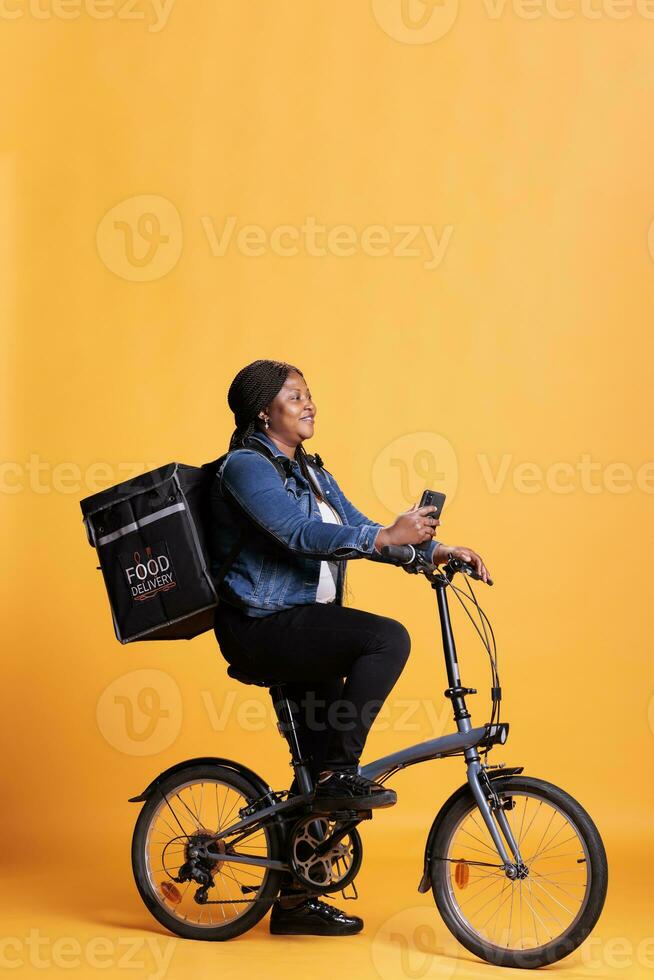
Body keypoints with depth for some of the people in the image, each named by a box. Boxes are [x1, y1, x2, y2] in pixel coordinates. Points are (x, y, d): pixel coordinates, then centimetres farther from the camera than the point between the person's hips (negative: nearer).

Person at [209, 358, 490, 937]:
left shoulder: (310, 472, 17)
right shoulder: (247, 467, -11)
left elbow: (357, 530, 13)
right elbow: (302, 535, -24)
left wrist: (440, 551, 1)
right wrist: (388, 536, -30)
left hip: (300, 627, 9)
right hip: (261, 628, -9)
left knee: (319, 765, 8)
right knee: (388, 638, -26)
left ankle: (295, 900, 18)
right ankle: (341, 775, -17)